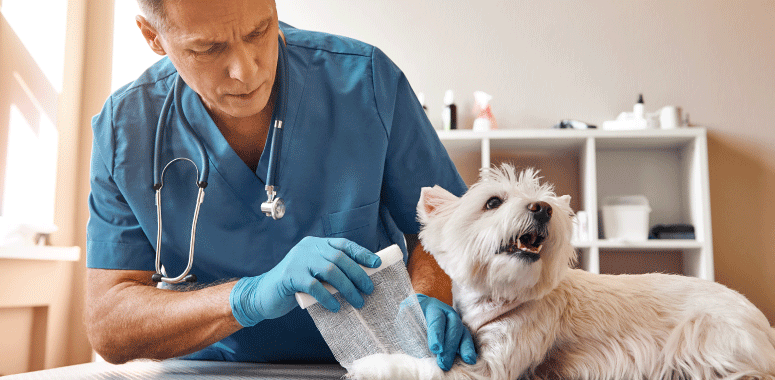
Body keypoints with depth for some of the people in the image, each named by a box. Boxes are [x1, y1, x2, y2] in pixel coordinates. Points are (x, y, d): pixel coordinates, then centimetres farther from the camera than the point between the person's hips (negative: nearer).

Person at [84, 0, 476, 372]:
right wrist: (249, 298, -29)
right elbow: (106, 327, -14)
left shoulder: (368, 80, -13)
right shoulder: (123, 128, -11)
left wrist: (428, 302, -24)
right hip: (217, 366, 1)